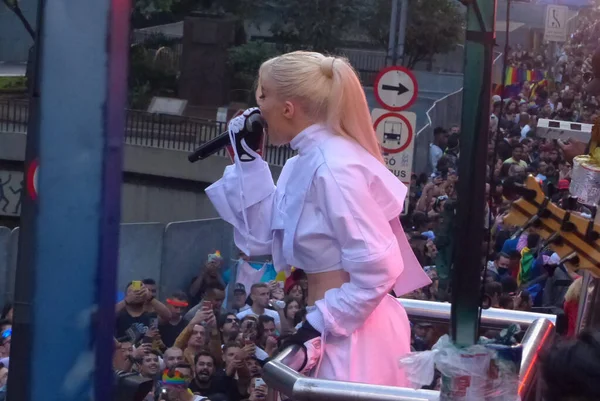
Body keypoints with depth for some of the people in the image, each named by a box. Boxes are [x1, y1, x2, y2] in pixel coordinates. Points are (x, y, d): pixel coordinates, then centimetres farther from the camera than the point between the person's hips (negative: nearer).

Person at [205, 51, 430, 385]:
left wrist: (321, 325, -17)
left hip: (353, 334, -10)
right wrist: (247, 158, 10)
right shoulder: (306, 163, 9)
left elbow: (380, 266, -24)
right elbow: (263, 237, 16)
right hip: (333, 327, 10)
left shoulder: (333, 167, -20)